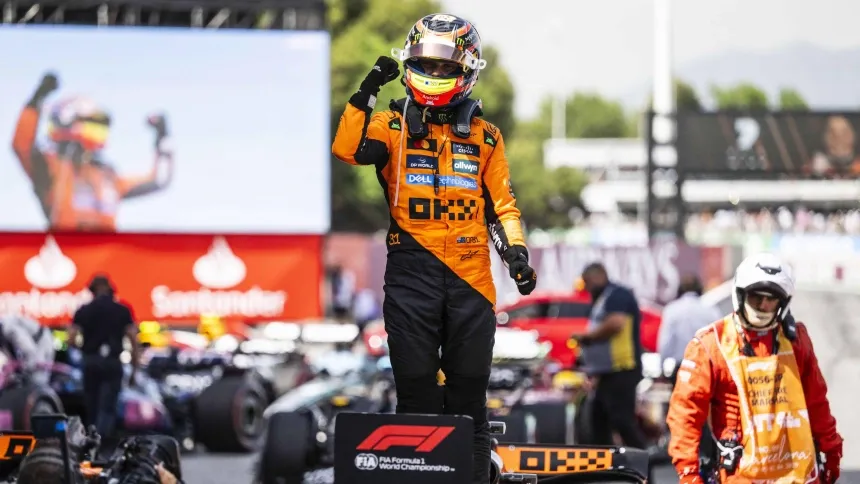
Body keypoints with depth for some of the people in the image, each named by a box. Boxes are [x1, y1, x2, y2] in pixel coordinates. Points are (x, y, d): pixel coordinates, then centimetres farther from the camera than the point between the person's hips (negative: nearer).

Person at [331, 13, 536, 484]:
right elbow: (348, 148, -11)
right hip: (411, 272, -1)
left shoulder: (484, 137, 12)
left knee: (468, 393, 3)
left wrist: (516, 251, -3)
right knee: (416, 391, 0)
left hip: (470, 274, 1)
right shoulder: (393, 126, 8)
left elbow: (501, 204, 13)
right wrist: (367, 91, -17)